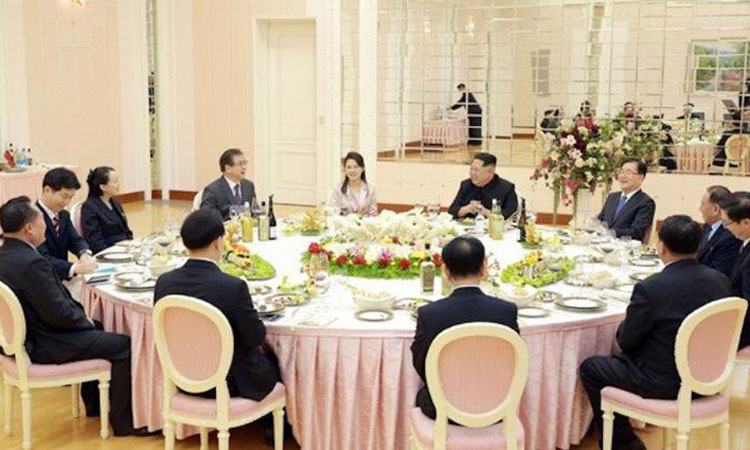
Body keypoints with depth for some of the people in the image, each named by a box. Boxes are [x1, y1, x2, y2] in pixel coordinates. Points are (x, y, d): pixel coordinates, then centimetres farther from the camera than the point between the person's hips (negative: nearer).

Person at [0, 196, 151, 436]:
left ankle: (94, 403, 39)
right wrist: (84, 320, -7)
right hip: (42, 346, -11)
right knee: (123, 345, -5)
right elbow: (58, 313, -26)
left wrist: (82, 315, 6)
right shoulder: (32, 263, -29)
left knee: (96, 329, 29)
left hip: (25, 335, 11)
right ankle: (124, 421, 8)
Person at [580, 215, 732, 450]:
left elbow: (626, 341, -13)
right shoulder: (721, 281, -6)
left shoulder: (650, 288, -25)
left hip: (665, 384, -7)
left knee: (590, 368, 13)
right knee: (618, 360, 29)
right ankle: (622, 431, 41)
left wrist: (624, 326, 9)